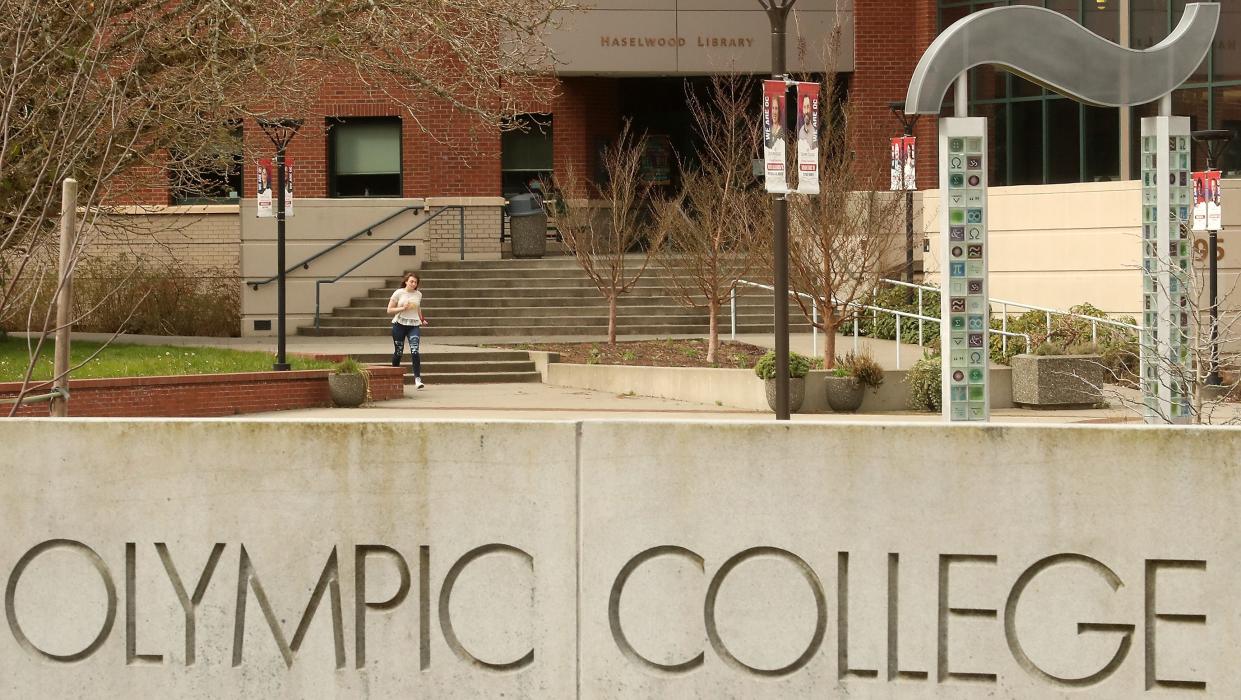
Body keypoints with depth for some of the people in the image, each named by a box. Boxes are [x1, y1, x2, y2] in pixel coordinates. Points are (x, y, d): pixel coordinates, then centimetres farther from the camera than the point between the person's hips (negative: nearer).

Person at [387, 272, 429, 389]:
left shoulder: (418, 294, 9)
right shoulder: (399, 293, -1)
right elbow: (389, 310, -2)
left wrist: (422, 320, 15)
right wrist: (403, 308, -14)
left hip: (414, 325, 1)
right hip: (399, 325, -1)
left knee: (414, 351, -16)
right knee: (398, 352, 6)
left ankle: (417, 378, -19)